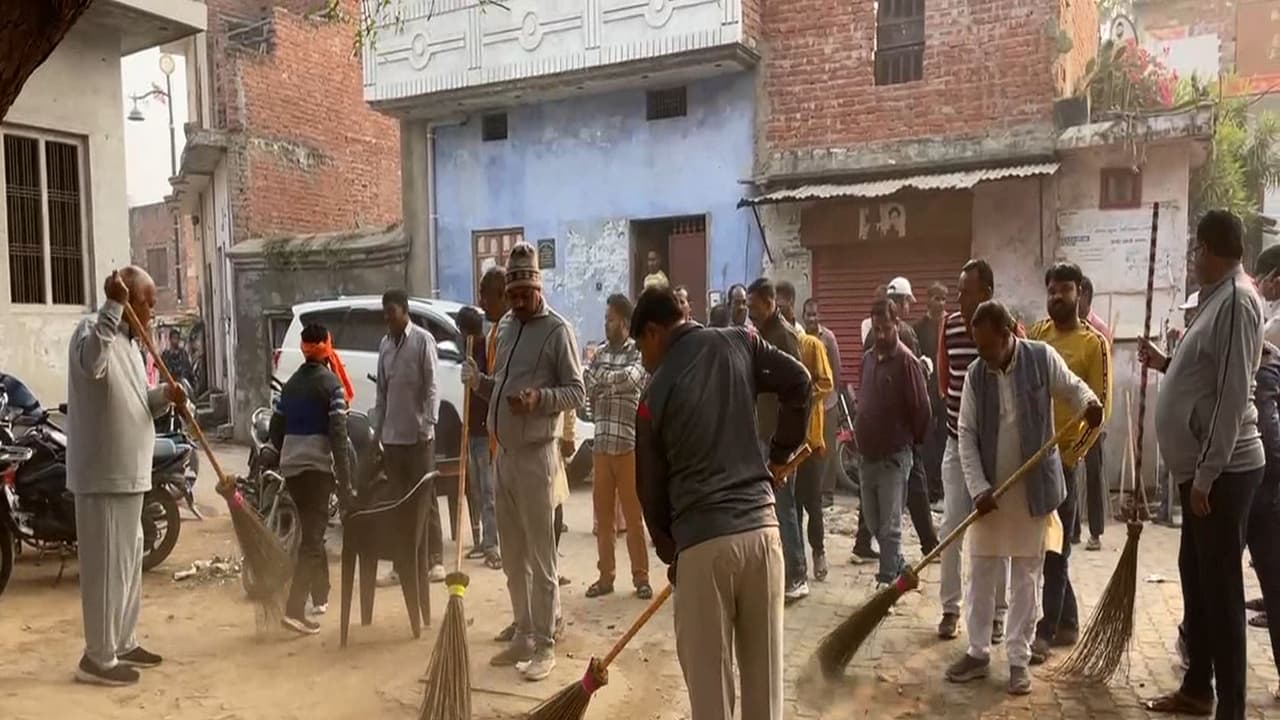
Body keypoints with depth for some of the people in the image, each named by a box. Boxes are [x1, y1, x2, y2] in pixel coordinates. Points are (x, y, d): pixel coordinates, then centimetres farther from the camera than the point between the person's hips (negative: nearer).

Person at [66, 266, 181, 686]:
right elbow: (91, 364, -37)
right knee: (105, 567, -3)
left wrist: (164, 397, 0)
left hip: (128, 473, 10)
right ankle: (98, 658, 8)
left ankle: (123, 643, 30)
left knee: (129, 563, 17)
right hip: (103, 476, -10)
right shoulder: (92, 329, -13)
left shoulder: (130, 342, 17)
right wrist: (113, 306, -37)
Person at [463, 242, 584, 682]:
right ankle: (523, 635, 26)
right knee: (512, 555, 14)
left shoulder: (557, 330, -8)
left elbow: (577, 392, -11)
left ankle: (545, 644, 10)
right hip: (503, 454, 8)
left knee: (540, 555, -1)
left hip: (535, 456, -8)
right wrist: (479, 381, 1)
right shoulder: (505, 327, 14)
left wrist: (539, 397, -26)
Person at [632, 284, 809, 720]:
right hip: (761, 527, 3)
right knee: (764, 669, 15)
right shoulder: (738, 342, 7)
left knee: (708, 677, 8)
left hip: (702, 542, -3)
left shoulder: (656, 394, 2)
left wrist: (669, 552, 22)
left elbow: (652, 487, 8)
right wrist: (779, 453, 17)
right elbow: (799, 382, 4)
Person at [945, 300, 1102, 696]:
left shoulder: (1043, 358, -8)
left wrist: (1089, 402, -21)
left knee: (1026, 577, 8)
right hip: (990, 491, 2)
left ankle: (1019, 659, 20)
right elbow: (967, 436, -2)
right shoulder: (975, 374, -3)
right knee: (981, 573, 10)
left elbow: (1072, 387, 5)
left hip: (1033, 489, -2)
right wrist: (978, 487, -11)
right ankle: (978, 652, 23)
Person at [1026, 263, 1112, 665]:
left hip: (1064, 457, -6)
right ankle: (1067, 623, 26)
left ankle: (1046, 632, 4)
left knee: (1054, 549, -1)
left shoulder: (1093, 343, -7)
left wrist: (1071, 453, -16)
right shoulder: (1035, 334, 9)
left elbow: (1100, 407, -11)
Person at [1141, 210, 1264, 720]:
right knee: (1196, 577, 17)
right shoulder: (1218, 299, 14)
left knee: (1221, 586, -2)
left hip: (1222, 471, -10)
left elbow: (1233, 394, -22)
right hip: (1204, 468, 10)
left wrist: (1206, 474, -22)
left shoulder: (1237, 300, -16)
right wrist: (1164, 363, 21)